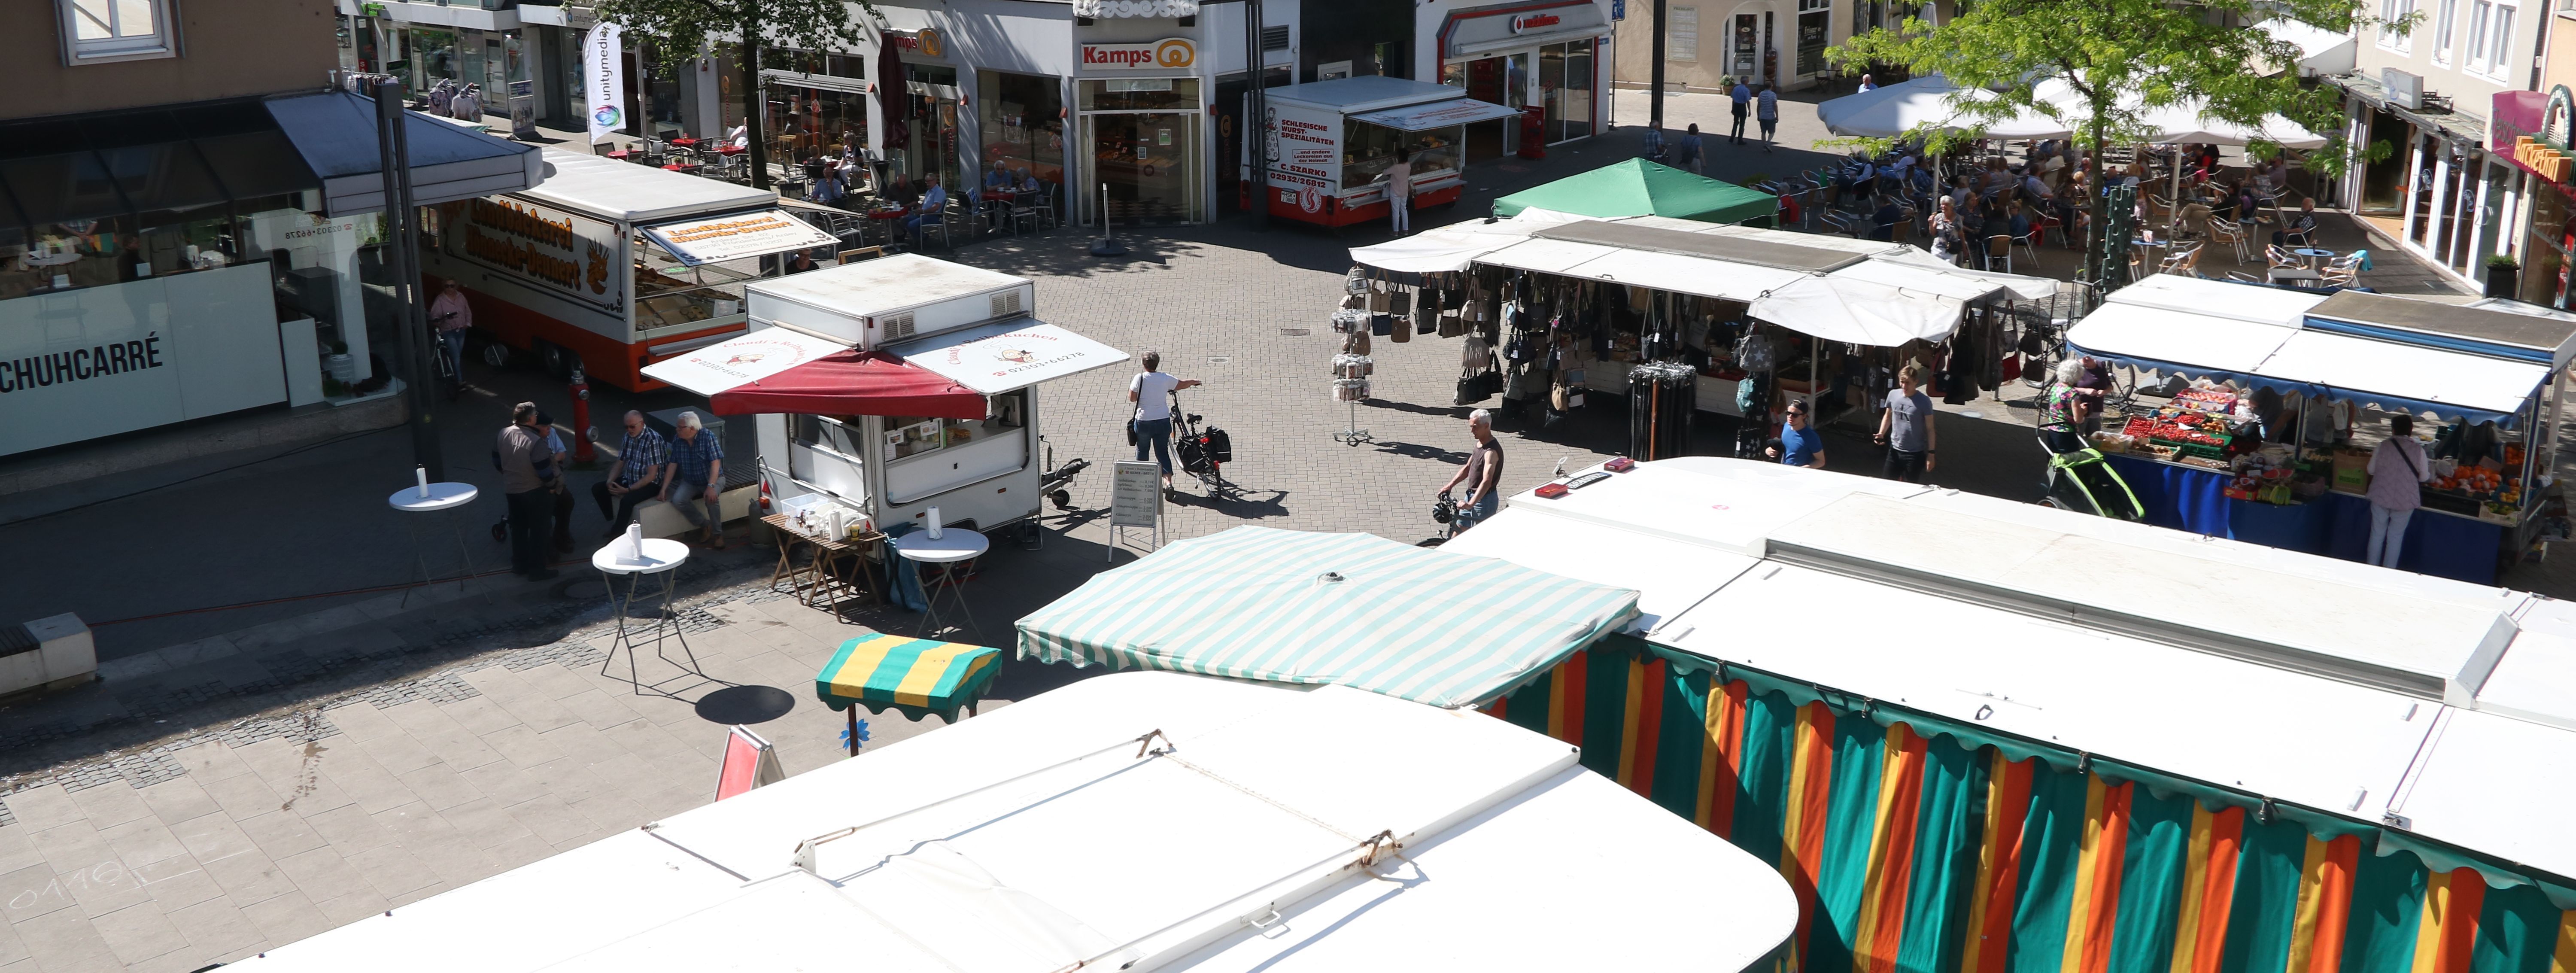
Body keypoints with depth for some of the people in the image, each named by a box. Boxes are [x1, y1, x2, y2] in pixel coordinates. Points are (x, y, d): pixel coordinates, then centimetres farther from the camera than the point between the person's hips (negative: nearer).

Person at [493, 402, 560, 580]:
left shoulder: (503, 434, -6)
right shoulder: (535, 442, -27)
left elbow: (497, 463, 8)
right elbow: (546, 474, -22)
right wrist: (555, 480, -1)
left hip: (510, 490, 7)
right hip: (534, 492, -7)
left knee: (518, 528, 21)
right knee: (539, 531, 7)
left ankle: (519, 565, 32)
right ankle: (537, 570, 13)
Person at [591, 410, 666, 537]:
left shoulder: (653, 440, -22)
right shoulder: (628, 437, 2)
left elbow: (652, 475, -23)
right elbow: (620, 464, 12)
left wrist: (628, 490, -25)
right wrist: (610, 481, -8)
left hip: (649, 484, -9)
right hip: (629, 479, 9)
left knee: (627, 500, -33)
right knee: (597, 489, 2)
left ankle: (616, 534, -13)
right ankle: (612, 524, 9)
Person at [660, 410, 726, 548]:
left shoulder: (708, 438, -20)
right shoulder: (678, 442, -5)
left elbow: (716, 463, -25)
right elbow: (672, 465, 1)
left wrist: (711, 487, -36)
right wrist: (664, 489, -5)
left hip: (713, 479, -5)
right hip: (690, 482, 5)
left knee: (711, 498, -35)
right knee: (678, 500, -23)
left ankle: (717, 534, -14)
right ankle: (706, 525, -5)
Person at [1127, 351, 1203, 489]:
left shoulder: (1139, 379, -13)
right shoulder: (1166, 378, -5)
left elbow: (1132, 398, -9)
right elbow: (1182, 384, 11)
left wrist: (1131, 385, 10)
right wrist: (1194, 382, 32)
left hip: (1144, 422, -2)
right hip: (1163, 421, 2)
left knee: (1142, 450, 19)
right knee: (1163, 451, 8)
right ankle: (1168, 481, -6)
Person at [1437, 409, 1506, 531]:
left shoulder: (1491, 451, -25)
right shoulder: (1480, 444, 5)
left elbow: (1487, 481, -36)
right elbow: (1467, 468, 15)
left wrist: (1471, 504, -45)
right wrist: (1450, 485, 5)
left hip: (1485, 499, -9)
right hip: (1472, 495, 9)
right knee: (1458, 530, 15)